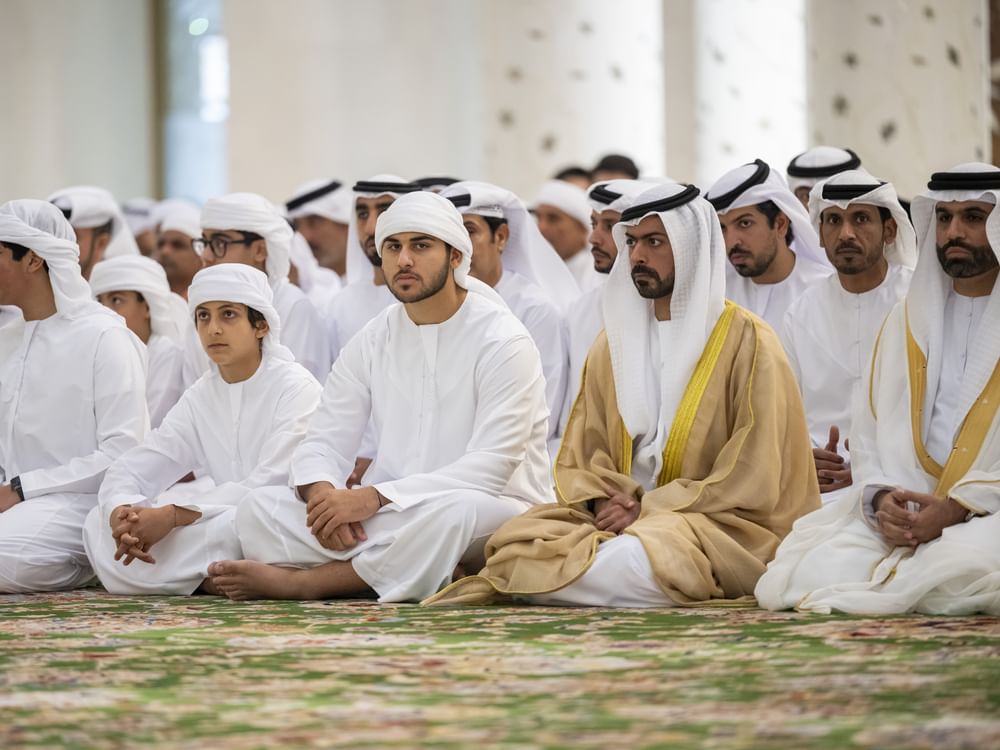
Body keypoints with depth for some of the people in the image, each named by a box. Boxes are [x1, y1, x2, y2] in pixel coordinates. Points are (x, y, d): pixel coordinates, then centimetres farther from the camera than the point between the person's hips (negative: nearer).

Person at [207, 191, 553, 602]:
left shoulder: (503, 341, -9)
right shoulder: (372, 341, 10)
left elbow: (490, 467, -19)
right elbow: (324, 443, 8)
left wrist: (373, 497, -27)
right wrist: (322, 493, -19)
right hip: (393, 520, 5)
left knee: (455, 511, -41)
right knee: (258, 508, -13)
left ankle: (302, 581, -26)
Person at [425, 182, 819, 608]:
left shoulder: (746, 341, -3)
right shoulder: (615, 341, 15)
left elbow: (751, 482, -9)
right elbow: (577, 457, 15)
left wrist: (647, 509, -13)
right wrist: (602, 500, -9)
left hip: (717, 524, -4)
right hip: (620, 518, 5)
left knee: (636, 562, -38)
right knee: (514, 539, -24)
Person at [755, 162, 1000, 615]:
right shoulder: (908, 319, 18)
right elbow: (869, 427, 14)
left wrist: (957, 507, -18)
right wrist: (879, 497, -8)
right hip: (905, 508, 4)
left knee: (958, 569, -37)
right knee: (815, 574, -21)